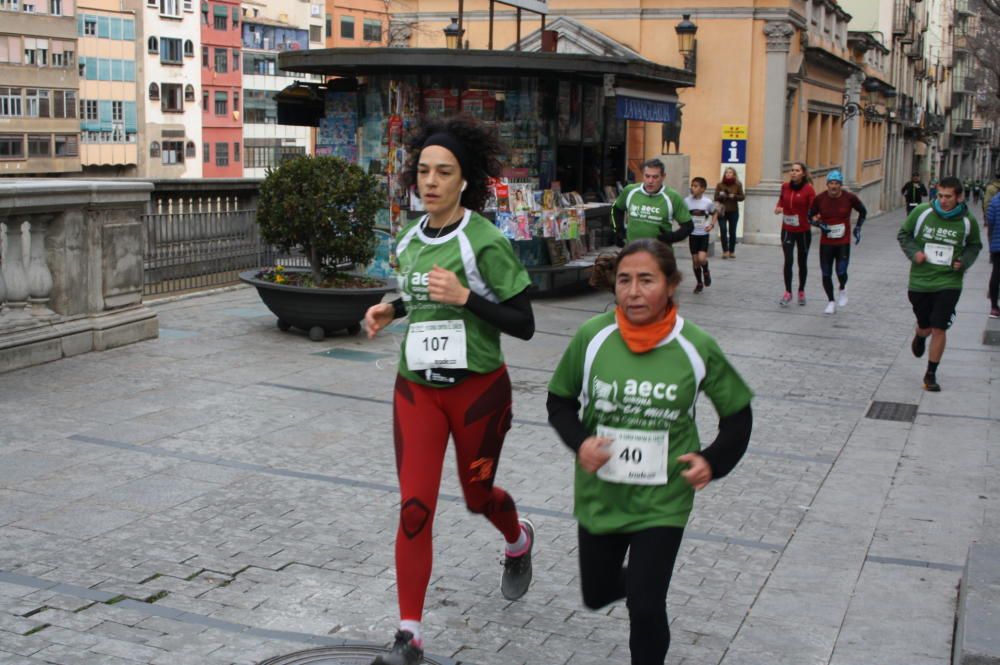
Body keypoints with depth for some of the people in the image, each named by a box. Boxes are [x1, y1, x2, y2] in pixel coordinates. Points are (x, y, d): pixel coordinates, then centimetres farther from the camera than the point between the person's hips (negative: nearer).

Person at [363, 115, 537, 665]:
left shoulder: (486, 242, -15)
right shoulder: (409, 240, 4)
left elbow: (523, 324, -14)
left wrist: (464, 297, -26)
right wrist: (392, 309, 3)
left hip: (477, 389, -4)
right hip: (416, 388, 4)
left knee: (477, 494, 16)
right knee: (414, 509, -4)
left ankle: (518, 540, 53)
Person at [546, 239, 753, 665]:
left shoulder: (697, 348, -13)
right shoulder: (592, 337, -12)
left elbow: (738, 414, 3)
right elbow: (560, 401, 2)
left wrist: (713, 461, -12)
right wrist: (579, 442, -16)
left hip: (662, 501, -2)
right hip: (599, 496, 2)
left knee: (645, 607, -7)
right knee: (597, 595, 18)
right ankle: (638, 578, 53)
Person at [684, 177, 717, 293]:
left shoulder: (708, 202, -9)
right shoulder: (686, 201, -7)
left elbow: (715, 213, 8)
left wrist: (712, 224, -6)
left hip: (704, 234, -2)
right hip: (692, 234, 2)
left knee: (702, 258, -16)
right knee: (695, 260, 6)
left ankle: (706, 272, 17)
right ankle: (699, 283, 23)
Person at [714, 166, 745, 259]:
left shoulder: (738, 185, 3)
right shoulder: (720, 185, 2)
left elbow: (742, 197, 2)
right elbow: (716, 197, 2)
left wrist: (734, 196, -15)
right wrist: (721, 196, -18)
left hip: (733, 212, 0)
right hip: (722, 211, 0)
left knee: (732, 232, 4)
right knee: (723, 231, -7)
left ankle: (732, 251, 13)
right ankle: (725, 251, -1)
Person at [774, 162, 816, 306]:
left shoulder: (808, 189, -11)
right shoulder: (785, 186, 0)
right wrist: (779, 207, -5)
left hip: (803, 231, -2)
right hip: (787, 230, 2)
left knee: (802, 262, 11)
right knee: (788, 261, -10)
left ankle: (801, 292, 29)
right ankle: (788, 293, -1)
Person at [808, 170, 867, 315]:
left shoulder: (849, 198, -8)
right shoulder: (820, 198, -7)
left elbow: (863, 211, 10)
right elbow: (811, 216, 6)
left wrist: (858, 228, 3)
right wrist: (819, 224, -12)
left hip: (843, 242, -1)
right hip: (826, 243, 1)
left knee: (841, 272, -10)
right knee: (826, 274, 3)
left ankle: (842, 289, 25)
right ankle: (831, 302, 23)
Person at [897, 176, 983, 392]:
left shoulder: (968, 221, -6)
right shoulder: (922, 212, -8)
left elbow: (974, 245, 12)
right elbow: (903, 234, 6)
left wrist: (964, 261, -6)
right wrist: (913, 252, -10)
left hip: (949, 283, -1)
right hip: (919, 281, 1)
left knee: (939, 329, -5)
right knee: (925, 326, 14)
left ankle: (931, 374, 11)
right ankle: (920, 337, 54)